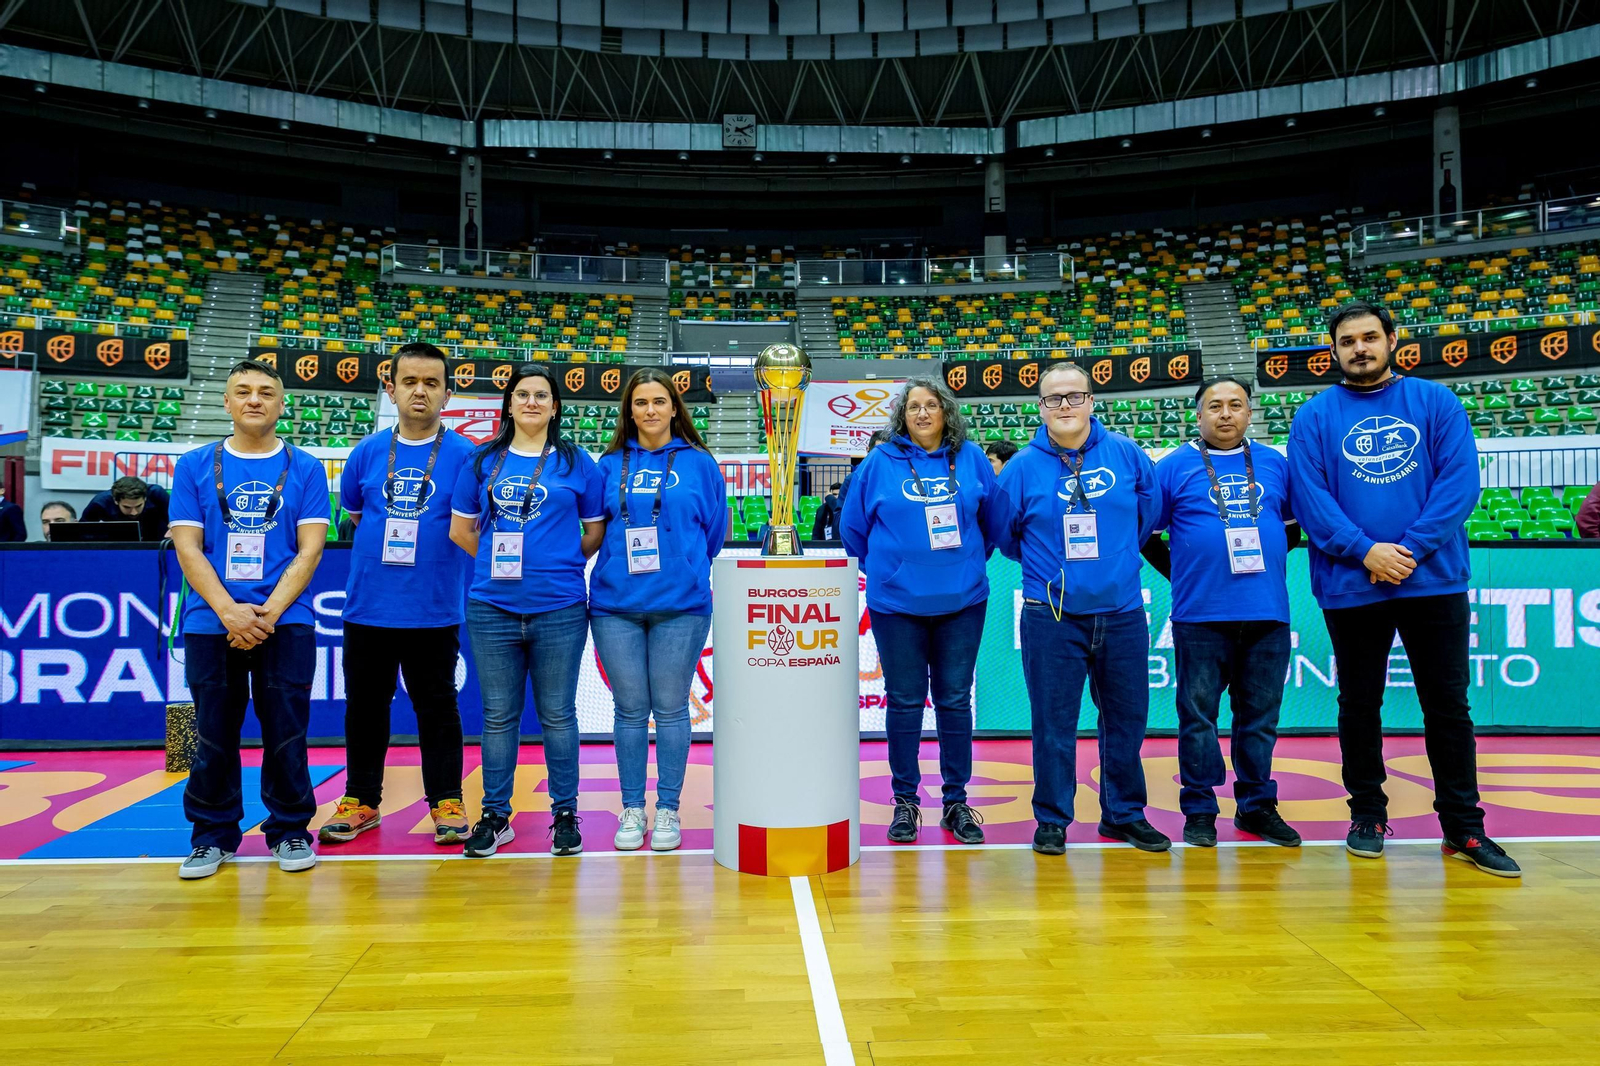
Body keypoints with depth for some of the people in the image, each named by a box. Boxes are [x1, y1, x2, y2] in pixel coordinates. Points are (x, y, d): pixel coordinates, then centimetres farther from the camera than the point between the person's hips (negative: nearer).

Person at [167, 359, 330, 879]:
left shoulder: (305, 468, 5)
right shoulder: (194, 466, 8)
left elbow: (309, 549, 0)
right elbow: (187, 548, 2)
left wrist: (269, 612, -12)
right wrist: (229, 611, -12)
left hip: (285, 622, -1)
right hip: (211, 622, 1)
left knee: (286, 732, 2)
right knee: (213, 734, 6)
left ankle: (290, 831, 16)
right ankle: (213, 835, 20)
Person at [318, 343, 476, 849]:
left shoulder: (464, 455, -4)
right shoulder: (367, 452, 4)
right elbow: (352, 514, 17)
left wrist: (433, 556, 0)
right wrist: (392, 543, 10)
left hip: (434, 611, -3)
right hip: (367, 606, 3)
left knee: (437, 707, 7)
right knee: (365, 706, 12)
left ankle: (447, 802, 18)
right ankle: (360, 800, 26)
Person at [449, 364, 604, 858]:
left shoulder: (576, 462, 5)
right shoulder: (483, 462, 9)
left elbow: (597, 531, 9)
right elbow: (461, 530, 15)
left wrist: (560, 564, 7)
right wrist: (503, 561, 11)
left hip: (559, 609, -1)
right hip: (492, 608, 2)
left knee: (557, 715, 6)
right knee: (498, 716, 9)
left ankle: (565, 814, 17)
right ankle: (495, 814, 20)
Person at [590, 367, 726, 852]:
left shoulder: (699, 463, 5)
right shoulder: (611, 465, 8)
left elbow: (715, 532, 9)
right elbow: (596, 530, 15)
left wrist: (690, 574, 8)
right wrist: (620, 570, 7)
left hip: (680, 605, -1)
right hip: (617, 603, 1)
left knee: (670, 708, 4)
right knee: (631, 710, 7)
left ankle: (669, 810, 15)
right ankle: (632, 809, 17)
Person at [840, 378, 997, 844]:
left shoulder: (971, 459, 4)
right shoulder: (880, 463, 0)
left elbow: (993, 518, 14)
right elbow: (853, 527, 8)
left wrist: (969, 562, 11)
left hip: (962, 599, 1)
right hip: (897, 602, -1)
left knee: (955, 700, 7)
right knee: (904, 701, 5)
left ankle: (956, 801, 18)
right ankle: (905, 801, 18)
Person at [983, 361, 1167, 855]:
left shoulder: (1127, 455, 1)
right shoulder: (1023, 467, -3)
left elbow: (1148, 512, 16)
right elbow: (1003, 533, 9)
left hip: (1121, 611, 2)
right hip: (1051, 616, -2)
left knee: (1127, 716, 11)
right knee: (1054, 722, 3)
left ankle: (1124, 814, 28)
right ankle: (1052, 819, 17)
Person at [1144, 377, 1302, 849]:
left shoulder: (1275, 465, 11)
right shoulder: (1175, 466, 2)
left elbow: (1293, 525, 22)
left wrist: (1263, 562, 11)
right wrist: (1181, 572, 2)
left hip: (1267, 614, 3)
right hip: (1201, 615, -3)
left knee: (1260, 716, 10)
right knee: (1198, 715, 3)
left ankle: (1257, 806, 22)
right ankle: (1199, 810, 13)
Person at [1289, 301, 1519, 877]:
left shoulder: (1436, 403, 4)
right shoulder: (1315, 416, 3)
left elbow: (1460, 481, -5)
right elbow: (1309, 496, -6)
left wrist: (1409, 549, -16)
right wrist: (1365, 550, -18)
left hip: (1434, 579, 0)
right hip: (1350, 585, 0)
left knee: (1448, 705, 5)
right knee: (1359, 705, 9)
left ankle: (1464, 828, 16)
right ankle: (1367, 816, 24)